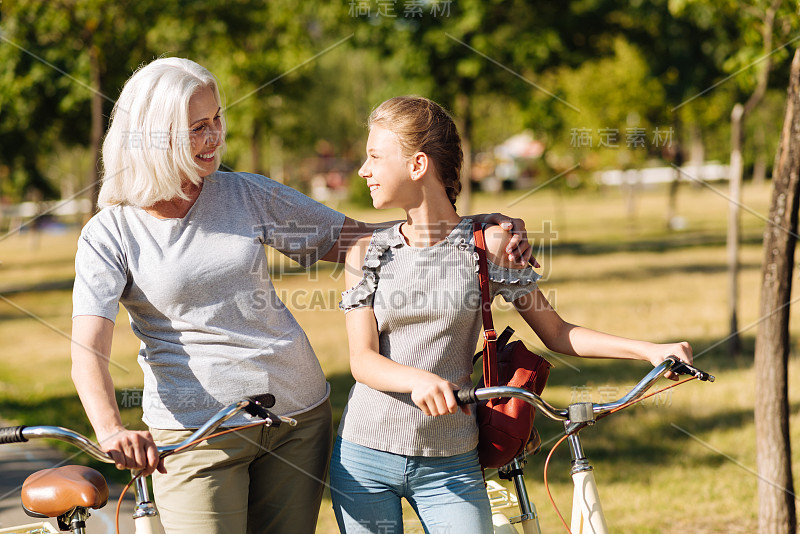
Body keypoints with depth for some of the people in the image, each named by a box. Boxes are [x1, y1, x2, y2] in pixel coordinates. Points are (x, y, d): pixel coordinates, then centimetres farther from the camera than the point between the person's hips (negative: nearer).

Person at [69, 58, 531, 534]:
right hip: (193, 431, -3)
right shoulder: (110, 235, -4)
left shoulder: (247, 195, 6)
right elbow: (88, 350, -15)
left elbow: (360, 241, 10)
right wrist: (112, 431, -36)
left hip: (298, 415, 4)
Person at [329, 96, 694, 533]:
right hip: (365, 459, 1)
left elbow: (555, 332, 6)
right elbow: (363, 359, -7)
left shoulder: (487, 246, 0)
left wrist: (650, 350, -6)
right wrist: (419, 380, -29)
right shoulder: (366, 253, 3)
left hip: (450, 464, -1)